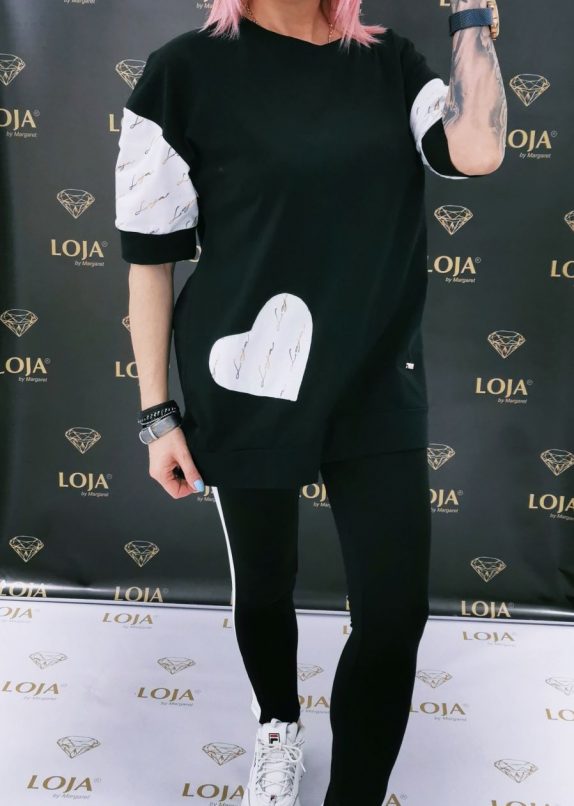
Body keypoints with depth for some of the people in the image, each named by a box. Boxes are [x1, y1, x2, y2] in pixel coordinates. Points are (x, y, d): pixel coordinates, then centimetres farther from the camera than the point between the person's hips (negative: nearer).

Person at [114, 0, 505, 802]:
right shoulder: (187, 69, -5)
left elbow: (478, 152, -11)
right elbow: (150, 252, -4)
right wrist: (157, 412, -5)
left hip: (379, 386, 3)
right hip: (248, 388, -2)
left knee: (397, 611, 1)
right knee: (264, 583, 17)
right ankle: (279, 725, 49)